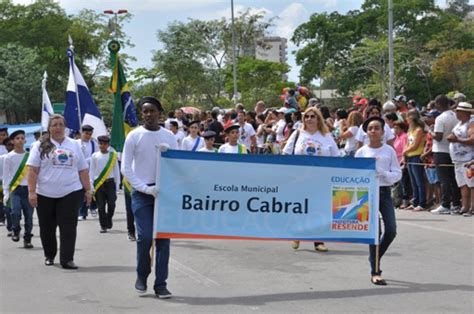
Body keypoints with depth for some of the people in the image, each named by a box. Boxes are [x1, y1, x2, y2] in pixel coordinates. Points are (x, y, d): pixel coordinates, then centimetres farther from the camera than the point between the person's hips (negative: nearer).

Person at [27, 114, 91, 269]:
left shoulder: (74, 145, 11)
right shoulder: (41, 146, 2)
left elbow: (83, 170, 12)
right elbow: (32, 170, -3)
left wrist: (88, 190, 7)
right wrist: (31, 191, -11)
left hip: (70, 193, 1)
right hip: (45, 195, -1)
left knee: (69, 227, -5)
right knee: (47, 228, 10)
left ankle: (67, 259, -2)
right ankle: (49, 256, 28)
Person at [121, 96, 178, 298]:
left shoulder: (169, 136, 7)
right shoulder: (134, 136, -1)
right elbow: (126, 168, -3)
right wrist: (146, 188, -11)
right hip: (142, 193, -2)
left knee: (163, 238, 0)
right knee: (145, 236, -11)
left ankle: (160, 284, 7)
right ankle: (142, 276, 14)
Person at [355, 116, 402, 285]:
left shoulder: (389, 151, 5)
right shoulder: (361, 152, 3)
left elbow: (397, 174, 2)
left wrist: (383, 173, -14)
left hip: (385, 191, 2)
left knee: (391, 231, -4)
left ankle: (375, 257, 23)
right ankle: (375, 272, 2)